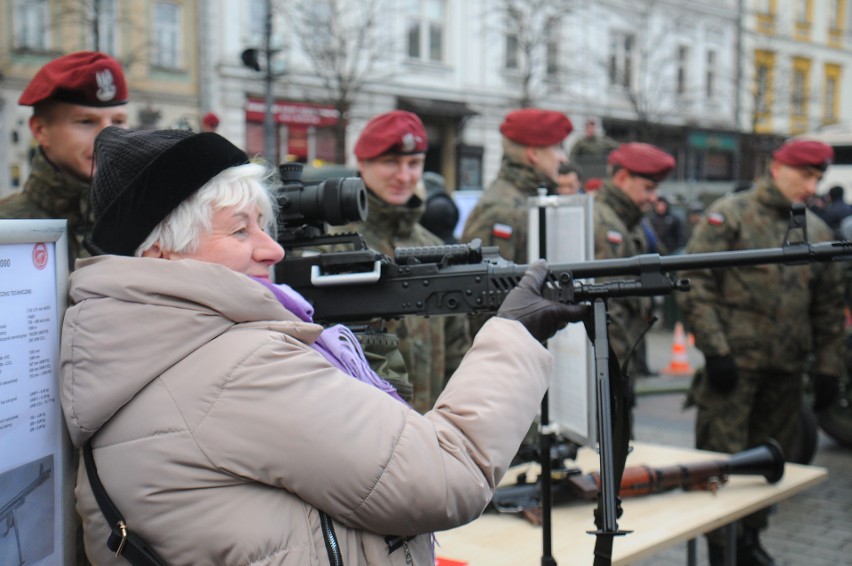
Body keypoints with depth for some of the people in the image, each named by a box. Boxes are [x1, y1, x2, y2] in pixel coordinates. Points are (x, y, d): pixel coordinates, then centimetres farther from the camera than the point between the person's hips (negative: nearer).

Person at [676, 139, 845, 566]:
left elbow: (829, 306, 18)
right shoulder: (729, 215, -3)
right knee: (722, 458, -2)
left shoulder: (817, 231, 14)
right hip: (734, 362, -5)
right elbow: (694, 283, -9)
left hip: (785, 369, 6)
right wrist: (714, 349, -14)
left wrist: (828, 368, 13)